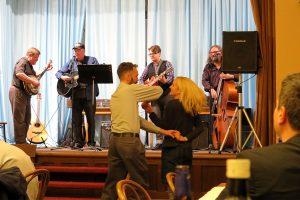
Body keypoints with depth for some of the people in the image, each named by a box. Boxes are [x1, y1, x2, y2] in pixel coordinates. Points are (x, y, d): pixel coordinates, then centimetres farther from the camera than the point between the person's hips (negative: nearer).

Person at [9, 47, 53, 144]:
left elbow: (35, 74, 34)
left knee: (27, 118, 15)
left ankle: (23, 141, 23)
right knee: (19, 119, -7)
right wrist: (33, 81, -27)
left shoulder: (29, 64, 18)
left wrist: (46, 69, 25)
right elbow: (19, 74, -31)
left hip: (25, 94, 11)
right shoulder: (22, 62, -13)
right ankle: (20, 143, -4)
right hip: (18, 92, -11)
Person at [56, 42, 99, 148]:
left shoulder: (92, 60, 6)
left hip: (89, 94, -2)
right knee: (76, 119, 3)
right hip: (76, 94, 2)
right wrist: (63, 77, -8)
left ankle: (91, 142, 9)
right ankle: (78, 142, 11)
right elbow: (58, 73, 13)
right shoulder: (71, 62, 13)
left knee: (91, 118, 0)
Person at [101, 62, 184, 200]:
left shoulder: (115, 95, 18)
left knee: (112, 183, 10)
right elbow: (158, 91, 2)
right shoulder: (131, 90, -7)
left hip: (115, 139, 8)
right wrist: (146, 100, 24)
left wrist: (162, 131, 16)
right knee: (140, 182, 4)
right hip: (129, 141, -8)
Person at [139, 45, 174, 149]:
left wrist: (165, 81, -31)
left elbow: (171, 77, -12)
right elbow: (141, 79, 18)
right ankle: (159, 141, 5)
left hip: (167, 94, -4)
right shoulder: (149, 67, 13)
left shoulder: (167, 64, 0)